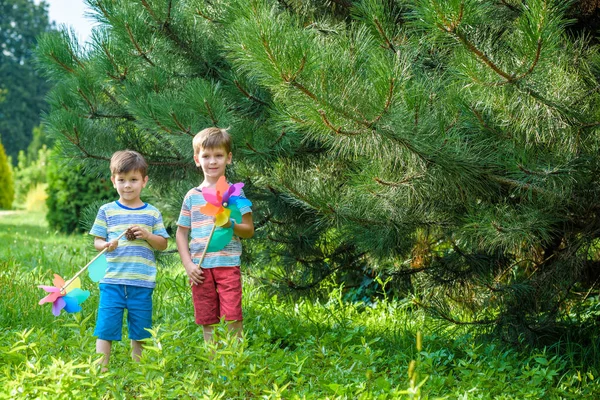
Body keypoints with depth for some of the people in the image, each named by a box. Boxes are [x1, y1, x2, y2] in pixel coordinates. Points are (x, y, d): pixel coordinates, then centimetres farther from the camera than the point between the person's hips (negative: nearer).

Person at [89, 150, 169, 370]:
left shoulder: (152, 213, 8)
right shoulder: (106, 211, 6)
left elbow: (163, 244, 9)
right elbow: (97, 241, 7)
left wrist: (147, 235, -10)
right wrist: (106, 245, -15)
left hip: (142, 283, 1)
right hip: (112, 281, -1)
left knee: (139, 333, 8)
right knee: (105, 330, -4)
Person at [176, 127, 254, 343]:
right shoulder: (192, 196, 9)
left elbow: (249, 230, 1)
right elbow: (181, 234, 12)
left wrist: (231, 225, -19)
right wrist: (188, 265, 1)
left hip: (228, 264, -3)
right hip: (201, 268, 3)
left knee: (232, 318, -10)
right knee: (207, 322, 8)